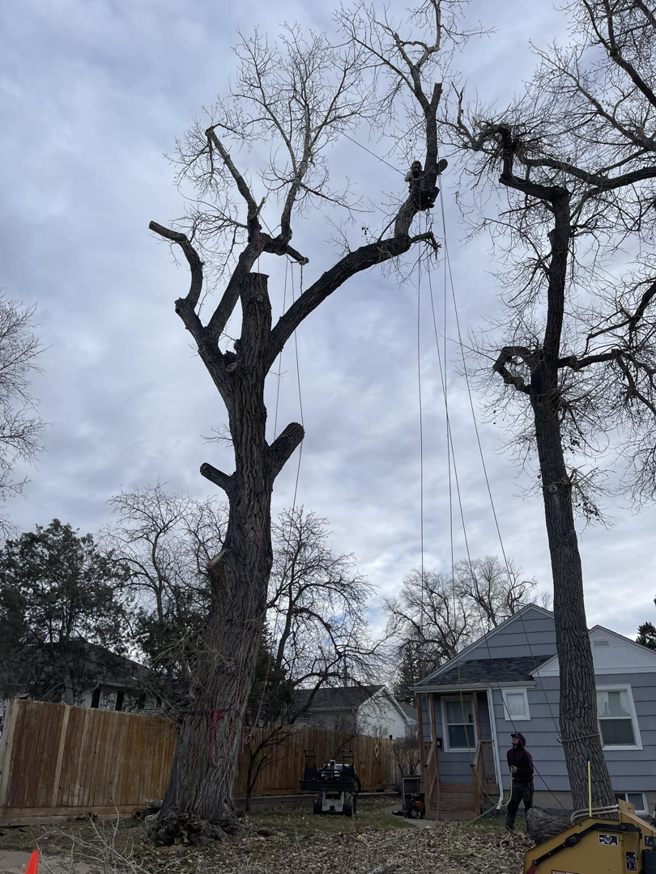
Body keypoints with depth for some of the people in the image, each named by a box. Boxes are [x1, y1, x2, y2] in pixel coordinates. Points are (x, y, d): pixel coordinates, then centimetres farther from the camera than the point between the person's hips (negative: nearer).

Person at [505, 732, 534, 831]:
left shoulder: (525, 754, -14)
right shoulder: (510, 752, 6)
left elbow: (530, 770, -16)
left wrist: (517, 770, -25)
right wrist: (512, 772, 7)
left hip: (526, 784, -6)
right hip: (515, 782, 6)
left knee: (528, 807, 2)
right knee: (512, 805, 1)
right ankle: (509, 825, 3)